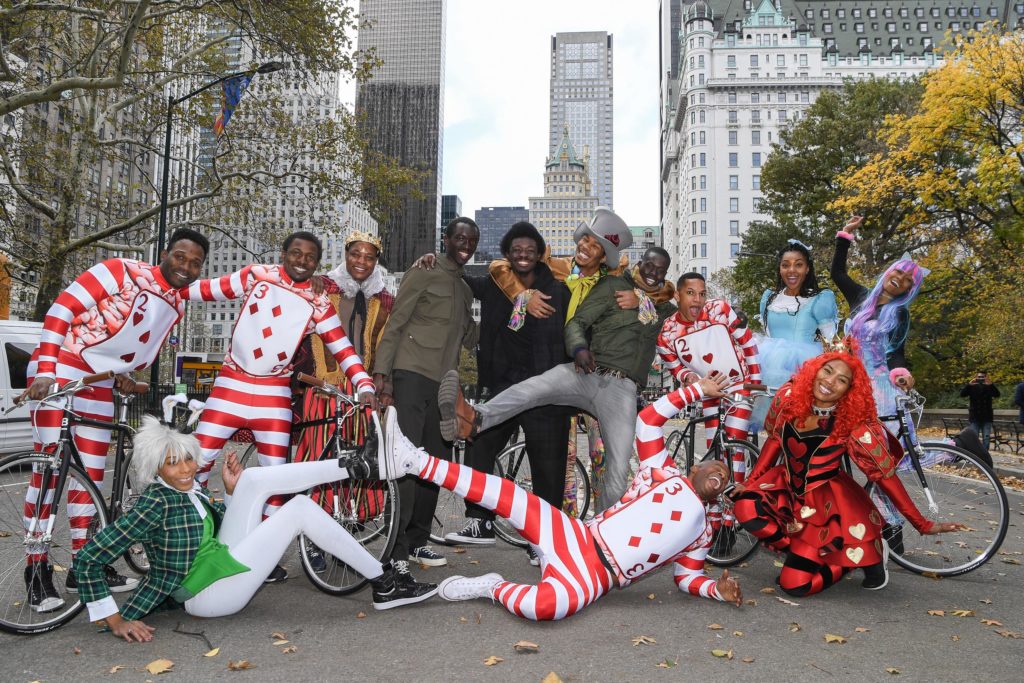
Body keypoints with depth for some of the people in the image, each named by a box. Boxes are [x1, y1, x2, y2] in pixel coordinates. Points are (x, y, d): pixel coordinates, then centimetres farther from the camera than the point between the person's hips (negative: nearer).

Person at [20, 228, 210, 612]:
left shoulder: (177, 306, 7)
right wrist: (45, 372, -21)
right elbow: (61, 310, -15)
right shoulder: (121, 272, -13)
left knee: (91, 473, 8)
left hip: (100, 386, 6)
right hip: (59, 374, -6)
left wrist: (125, 375, 0)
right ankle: (36, 567, 4)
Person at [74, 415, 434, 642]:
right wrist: (114, 620, -21)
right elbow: (88, 561, -20)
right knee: (301, 509, -16)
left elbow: (221, 525, 17)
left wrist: (231, 491, 3)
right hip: (207, 594, -8)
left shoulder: (190, 489, 7)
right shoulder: (154, 504, -19)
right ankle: (384, 584, -13)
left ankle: (362, 465, -8)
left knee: (253, 479, -5)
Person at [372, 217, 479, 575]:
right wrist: (381, 372, -15)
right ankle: (397, 551, -8)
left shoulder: (465, 289, 22)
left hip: (442, 383, 8)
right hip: (411, 374, -7)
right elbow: (394, 323, -6)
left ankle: (418, 541, 19)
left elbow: (470, 338, 23)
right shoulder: (424, 273, -1)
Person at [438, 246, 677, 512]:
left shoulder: (666, 309, 22)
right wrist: (579, 348, -22)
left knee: (619, 473, -8)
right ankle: (471, 420, -54)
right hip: (586, 372, -2)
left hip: (622, 388, 2)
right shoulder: (613, 286, 10)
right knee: (533, 387, -33)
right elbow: (577, 322, -1)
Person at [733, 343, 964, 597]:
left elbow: (885, 475, -14)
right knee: (746, 509, -27)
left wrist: (923, 525, -11)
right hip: (786, 486, 4)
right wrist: (750, 481, 3)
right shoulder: (788, 396, -13)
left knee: (794, 585, -11)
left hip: (826, 504, -4)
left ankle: (869, 553, 14)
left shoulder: (854, 426, -22)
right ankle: (810, 553, 2)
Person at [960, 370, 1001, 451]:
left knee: (986, 438, -1)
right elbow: (962, 394, -11)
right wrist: (969, 384, -26)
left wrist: (991, 384, -31)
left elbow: (997, 395, -14)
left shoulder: (989, 387, 4)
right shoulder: (972, 387, 3)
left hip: (987, 418, 1)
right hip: (974, 417, -1)